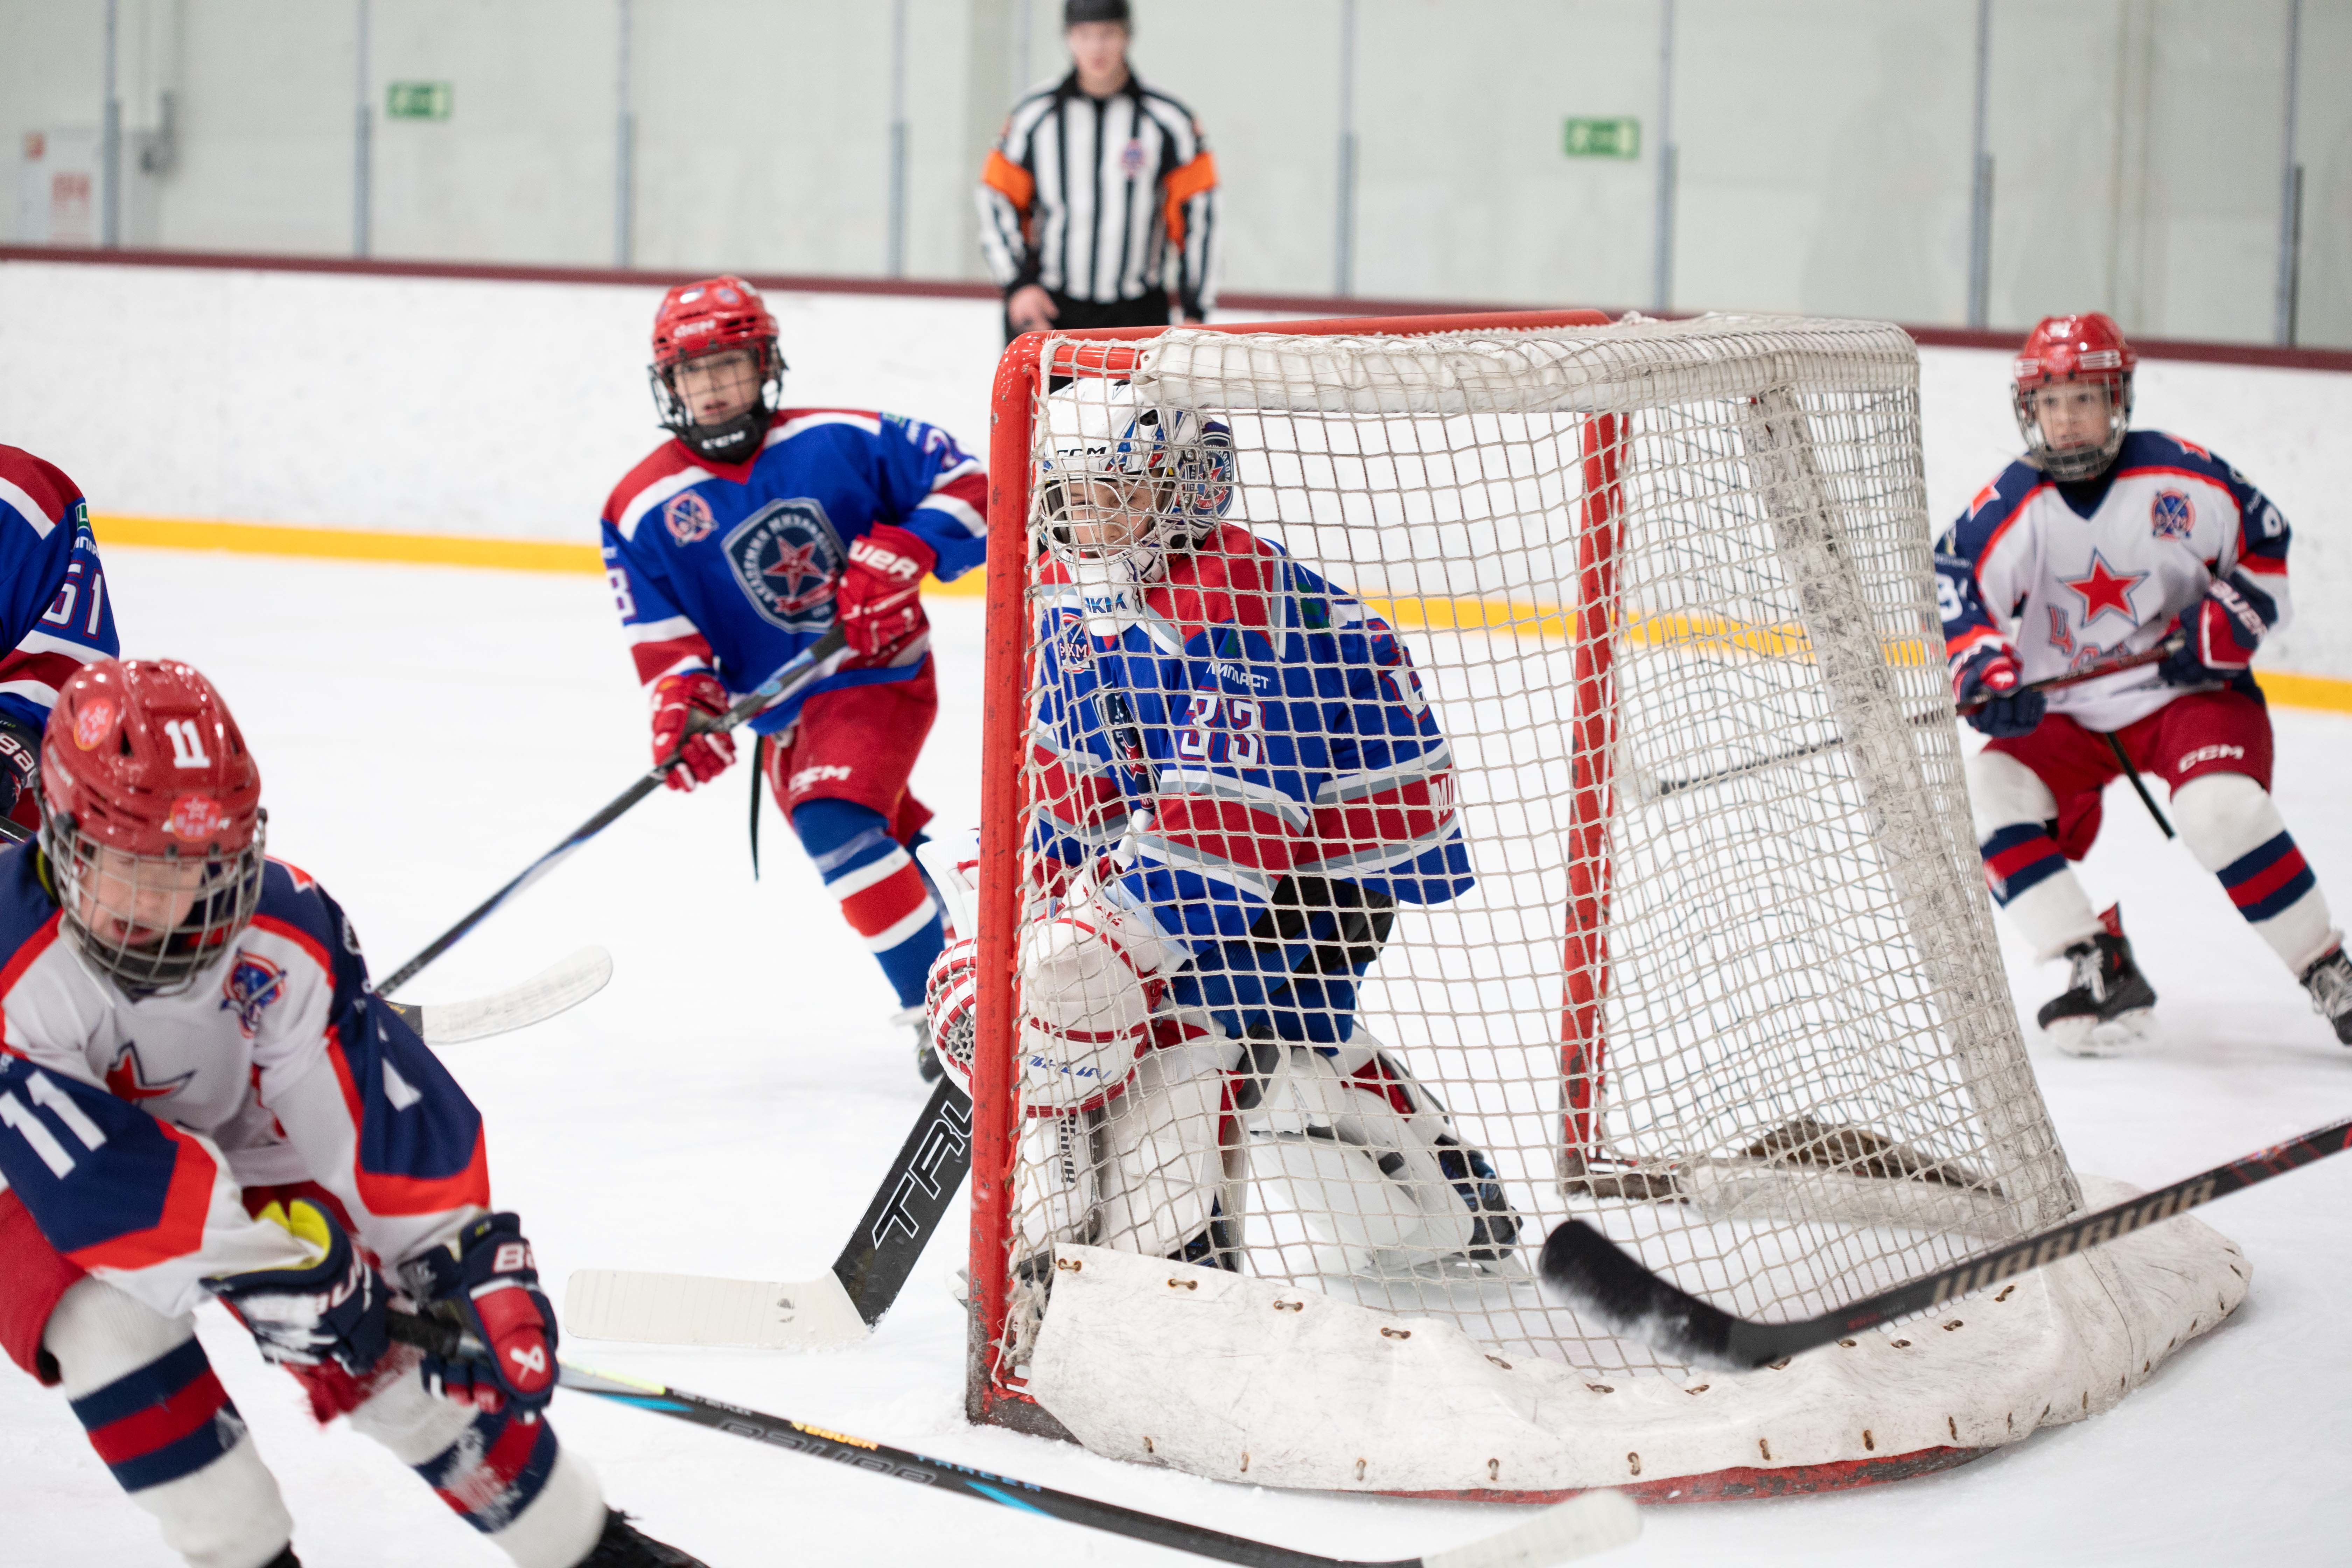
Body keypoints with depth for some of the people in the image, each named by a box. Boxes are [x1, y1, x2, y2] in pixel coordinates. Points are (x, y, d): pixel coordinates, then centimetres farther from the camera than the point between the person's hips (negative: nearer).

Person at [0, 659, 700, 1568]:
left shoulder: (281, 930, -25)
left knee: (400, 1344, -9)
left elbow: (384, 1101, -24)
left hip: (230, 1151, 2)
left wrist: (472, 1258, -29)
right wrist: (251, 1258, -39)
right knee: (113, 1321, -32)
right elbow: (92, 1167, -38)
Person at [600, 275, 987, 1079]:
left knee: (837, 821, -26)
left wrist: (902, 552, -21)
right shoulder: (645, 508, -5)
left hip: (881, 672, -5)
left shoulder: (840, 441, -10)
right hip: (781, 712, 5)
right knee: (889, 844, 15)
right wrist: (683, 697, -26)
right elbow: (660, 635, -6)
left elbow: (963, 481, -6)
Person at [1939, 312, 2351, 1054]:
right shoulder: (2013, 504, -8)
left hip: (2190, 692, -3)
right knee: (1988, 792, -18)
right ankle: (2103, 972, -14)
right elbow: (1954, 585, -12)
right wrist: (1985, 674, -28)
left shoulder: (2182, 477, -11)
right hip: (2067, 710, 4)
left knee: (2220, 807, -30)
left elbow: (2262, 543, 0)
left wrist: (2220, 628, -12)